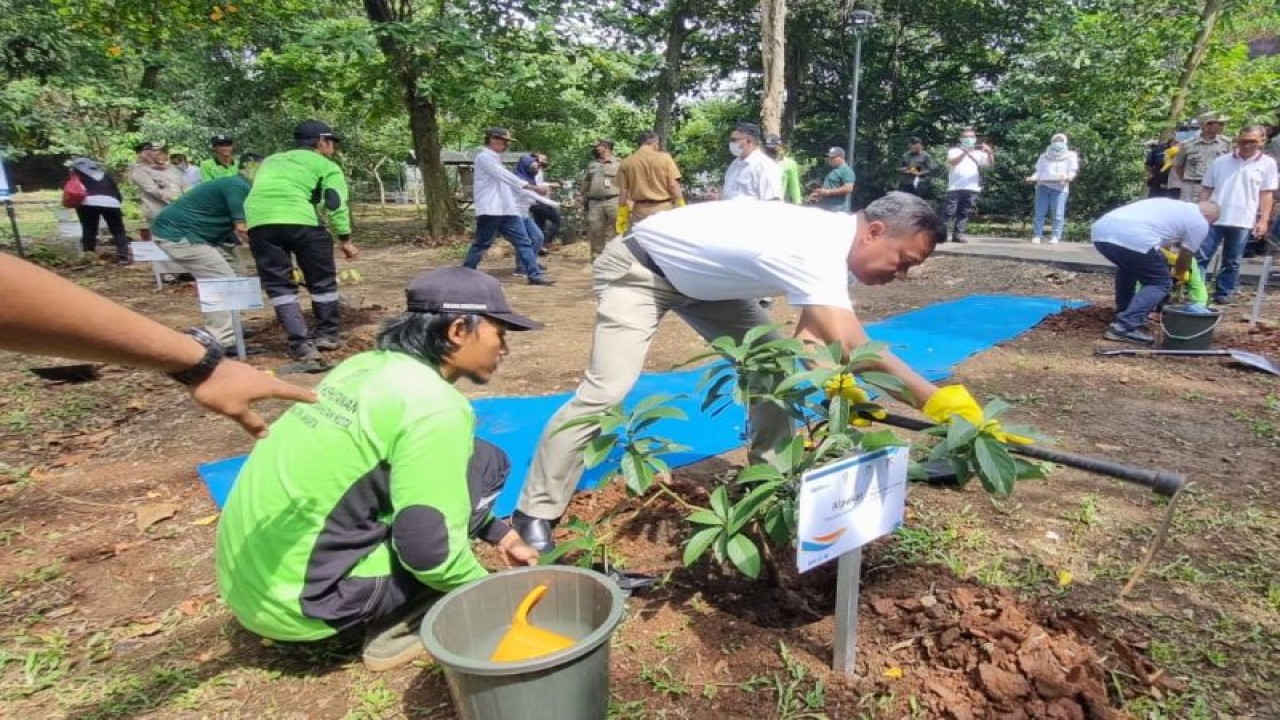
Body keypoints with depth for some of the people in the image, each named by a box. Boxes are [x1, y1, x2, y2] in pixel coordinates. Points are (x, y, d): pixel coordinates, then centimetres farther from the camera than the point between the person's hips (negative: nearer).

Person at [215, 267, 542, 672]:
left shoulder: (369, 366, 6)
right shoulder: (435, 407, -20)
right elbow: (429, 551, -20)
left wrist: (500, 534, 19)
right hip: (299, 600, -8)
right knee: (485, 463, -6)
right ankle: (396, 628, 1)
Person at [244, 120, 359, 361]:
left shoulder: (270, 161, 34)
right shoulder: (326, 166, 16)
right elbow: (335, 204, 4)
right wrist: (345, 239, 4)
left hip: (259, 222, 4)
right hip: (300, 220, -4)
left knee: (279, 285, 10)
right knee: (322, 280, 14)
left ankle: (302, 344, 4)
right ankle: (328, 335, 24)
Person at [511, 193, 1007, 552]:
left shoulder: (835, 242, -6)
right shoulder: (816, 251, -35)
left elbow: (810, 341, -5)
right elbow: (851, 351, -45)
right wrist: (934, 399, -39)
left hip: (700, 279, 9)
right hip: (638, 268, -9)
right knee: (606, 391, -18)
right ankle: (535, 515, -3)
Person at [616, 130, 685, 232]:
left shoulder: (626, 163, 4)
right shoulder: (664, 158, -2)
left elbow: (623, 193, 4)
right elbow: (673, 186, -5)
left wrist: (622, 218, 9)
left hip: (639, 212, 2)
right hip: (664, 209, -2)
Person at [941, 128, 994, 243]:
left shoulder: (979, 153, 17)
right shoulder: (954, 151, 9)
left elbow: (991, 163, 5)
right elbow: (951, 162, -12)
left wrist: (990, 152, -15)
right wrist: (964, 153, -26)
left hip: (972, 189, 3)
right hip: (955, 188, -3)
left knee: (964, 213, 3)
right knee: (949, 212, -8)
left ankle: (958, 234, 5)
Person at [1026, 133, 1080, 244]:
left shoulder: (1070, 156, 15)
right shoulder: (1044, 156, 21)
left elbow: (1073, 172, 4)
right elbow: (1039, 171, 13)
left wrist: (1068, 177, -19)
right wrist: (1032, 177, -10)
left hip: (1059, 187, -1)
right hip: (1043, 186, 2)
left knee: (1058, 214, -8)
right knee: (1040, 212, -5)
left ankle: (1055, 236, -8)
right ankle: (1037, 235, -3)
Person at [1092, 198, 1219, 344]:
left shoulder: (1171, 205, 38)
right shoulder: (1200, 223, 17)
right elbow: (1185, 257, 26)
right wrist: (1179, 274, 46)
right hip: (1132, 238, -7)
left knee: (1128, 265, 36)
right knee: (1161, 283, 11)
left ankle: (1123, 317, 37)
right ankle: (1125, 327, -4)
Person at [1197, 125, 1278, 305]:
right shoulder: (1220, 161, 6)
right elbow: (1206, 189, 9)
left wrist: (1264, 220, -4)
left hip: (1243, 221, 0)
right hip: (1213, 218, 0)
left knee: (1232, 262, 7)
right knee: (1201, 256, -2)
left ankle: (1224, 293, 16)